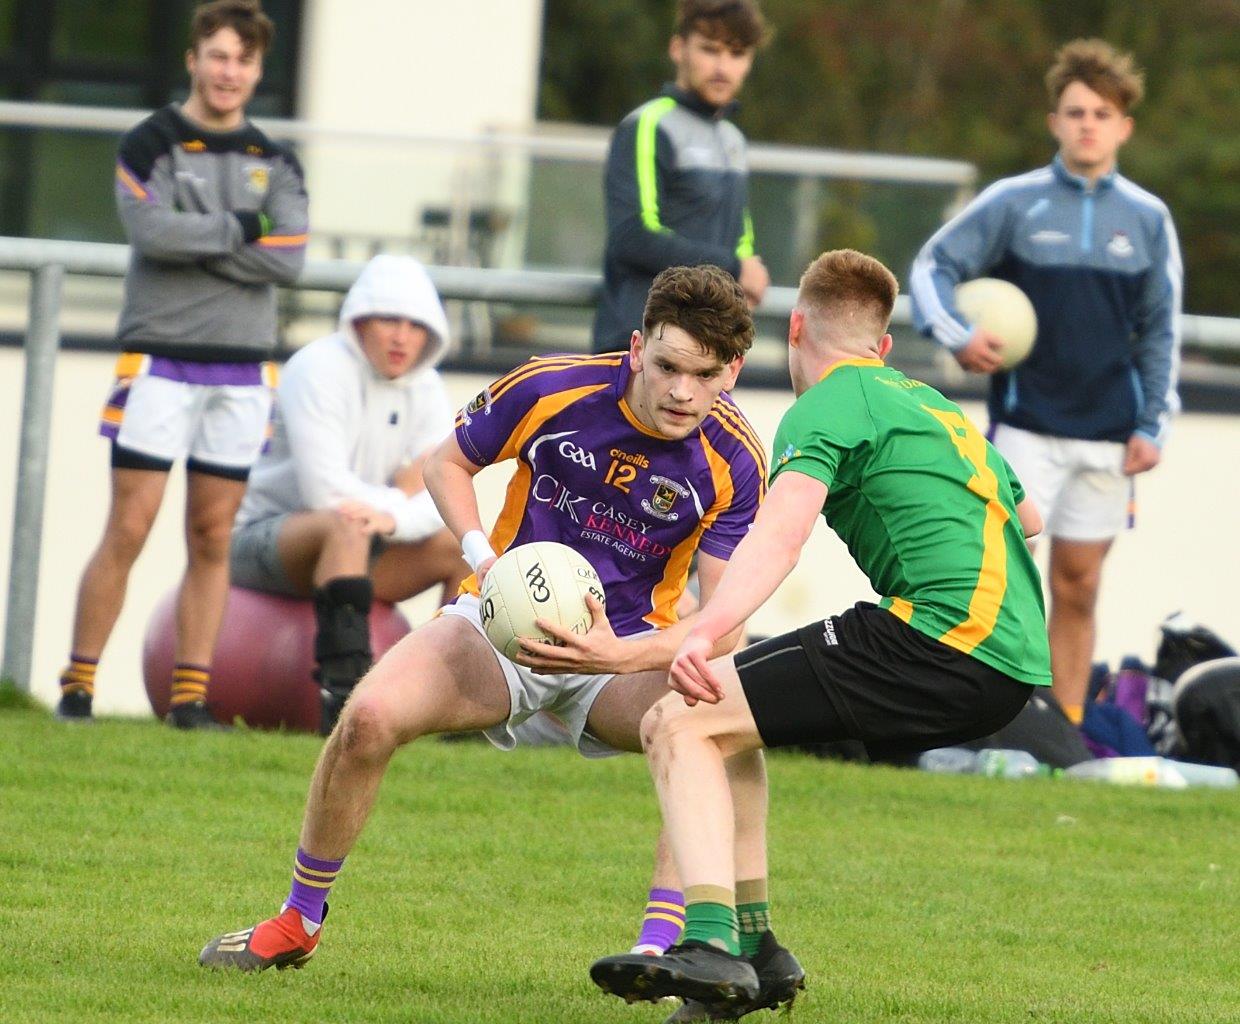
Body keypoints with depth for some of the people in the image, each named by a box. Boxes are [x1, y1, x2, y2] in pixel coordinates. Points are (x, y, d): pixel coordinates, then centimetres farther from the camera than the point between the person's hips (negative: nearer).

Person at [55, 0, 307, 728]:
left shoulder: (274, 163, 12)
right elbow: (151, 229, -17)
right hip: (159, 360, -4)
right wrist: (238, 230, -8)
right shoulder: (150, 145, 1)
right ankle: (78, 684, -4)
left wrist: (195, 247, -10)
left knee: (213, 537, 3)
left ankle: (191, 694, 6)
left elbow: (289, 258, -4)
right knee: (129, 530, -8)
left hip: (242, 372, 4)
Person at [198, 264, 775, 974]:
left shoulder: (735, 461, -16)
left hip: (629, 645, 0)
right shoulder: (546, 389, -15)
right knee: (370, 716, -25)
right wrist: (482, 554, -15)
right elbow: (448, 462, 4)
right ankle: (298, 924, -2)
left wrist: (623, 656, -37)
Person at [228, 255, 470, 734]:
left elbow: (445, 500, -6)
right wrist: (401, 502, -12)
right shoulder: (320, 368, -17)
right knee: (347, 522, -38)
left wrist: (394, 519, -28)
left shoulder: (425, 389, 5)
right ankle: (344, 691, -47)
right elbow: (327, 490, -26)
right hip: (261, 536, -8)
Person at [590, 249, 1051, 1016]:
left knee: (681, 725, -11)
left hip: (941, 638, -9)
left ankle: (710, 945, -32)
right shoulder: (931, 405, 27)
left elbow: (782, 530, -19)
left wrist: (704, 634, -33)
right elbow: (1026, 514, 45)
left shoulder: (827, 407, 1)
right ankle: (752, 947, 22)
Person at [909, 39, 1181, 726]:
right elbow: (934, 265, 2)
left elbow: (1160, 331, 11)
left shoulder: (1147, 219, 6)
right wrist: (957, 335, -16)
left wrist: (1152, 426, 3)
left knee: (1078, 588, 6)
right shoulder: (1014, 203, -1)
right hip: (1027, 425, -3)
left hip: (1107, 432, 3)